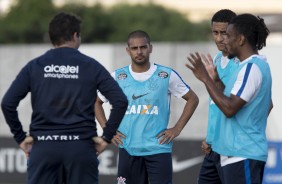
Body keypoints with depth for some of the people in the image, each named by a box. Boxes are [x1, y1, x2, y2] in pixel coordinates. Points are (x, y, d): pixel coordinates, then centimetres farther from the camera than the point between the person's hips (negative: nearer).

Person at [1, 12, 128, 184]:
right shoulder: (90, 66, 3)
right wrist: (106, 136, 1)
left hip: (43, 146, 1)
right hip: (80, 147, -1)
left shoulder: (34, 66, 5)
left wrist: (20, 137, 6)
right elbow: (120, 101, -5)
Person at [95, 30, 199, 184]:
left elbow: (192, 99, 9)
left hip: (158, 149, -2)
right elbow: (97, 103, 16)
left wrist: (177, 129, 0)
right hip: (128, 149, 2)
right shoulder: (118, 77, 4)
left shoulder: (166, 75, 0)